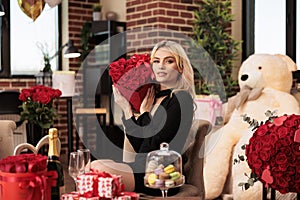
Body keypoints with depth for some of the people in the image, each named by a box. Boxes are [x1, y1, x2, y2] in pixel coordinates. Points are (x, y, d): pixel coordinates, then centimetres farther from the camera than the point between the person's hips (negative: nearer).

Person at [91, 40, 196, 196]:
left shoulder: (181, 99, -7)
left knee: (98, 168, -21)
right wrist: (126, 109, 6)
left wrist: (127, 110, -7)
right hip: (143, 168, 8)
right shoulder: (153, 99, 16)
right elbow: (139, 147, 11)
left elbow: (153, 145, -15)